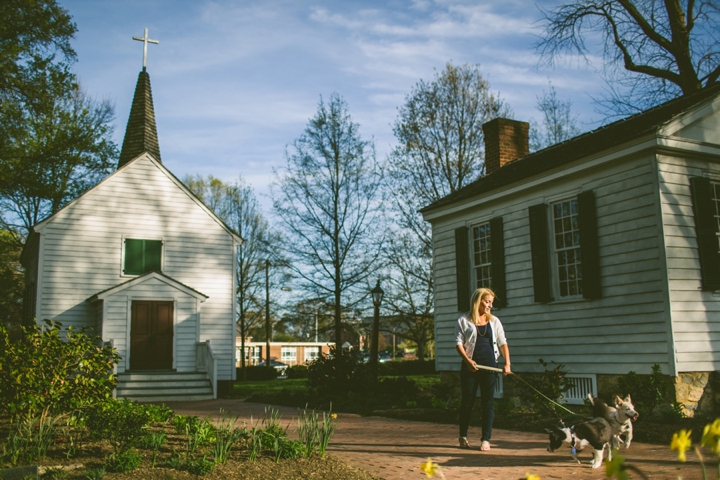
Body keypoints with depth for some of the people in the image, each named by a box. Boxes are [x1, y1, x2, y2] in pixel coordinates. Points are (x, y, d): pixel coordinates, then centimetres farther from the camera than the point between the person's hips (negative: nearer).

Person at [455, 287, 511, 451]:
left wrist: (507, 363, -2)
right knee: (468, 401, 5)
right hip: (470, 366, -2)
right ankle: (463, 436, 20)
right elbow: (458, 342, -3)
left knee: (488, 402, 1)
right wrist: (467, 360, -17)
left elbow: (502, 343, 9)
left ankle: (486, 439, 7)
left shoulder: (494, 321, 12)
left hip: (489, 366, 3)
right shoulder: (464, 321, 3)